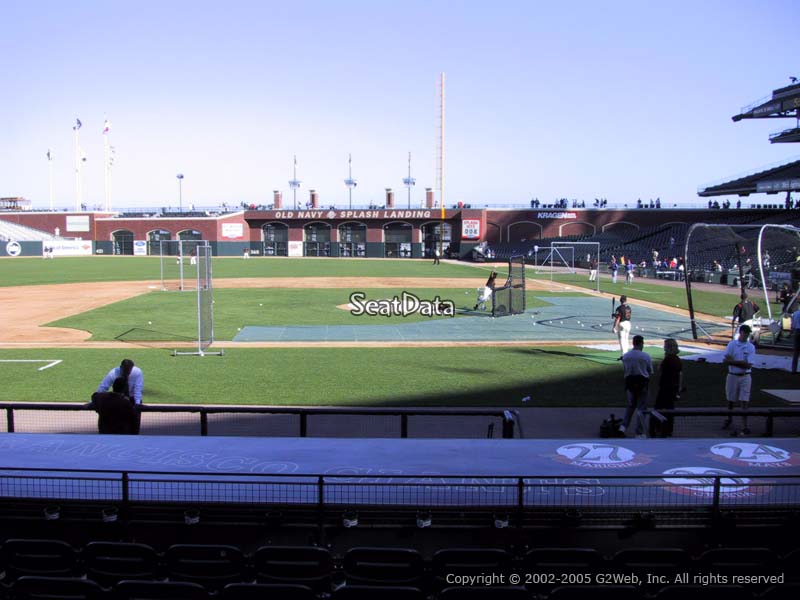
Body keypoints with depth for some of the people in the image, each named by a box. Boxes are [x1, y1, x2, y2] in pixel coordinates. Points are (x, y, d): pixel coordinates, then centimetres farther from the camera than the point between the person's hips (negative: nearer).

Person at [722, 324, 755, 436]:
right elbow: (725, 360, -6)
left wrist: (733, 361, -13)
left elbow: (748, 365, -10)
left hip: (745, 377, -1)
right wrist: (741, 363, -15)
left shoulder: (751, 347, -2)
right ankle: (729, 419, 37)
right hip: (732, 376, 1)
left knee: (744, 402, -6)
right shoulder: (732, 344, 0)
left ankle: (744, 427, -6)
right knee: (730, 400, 14)